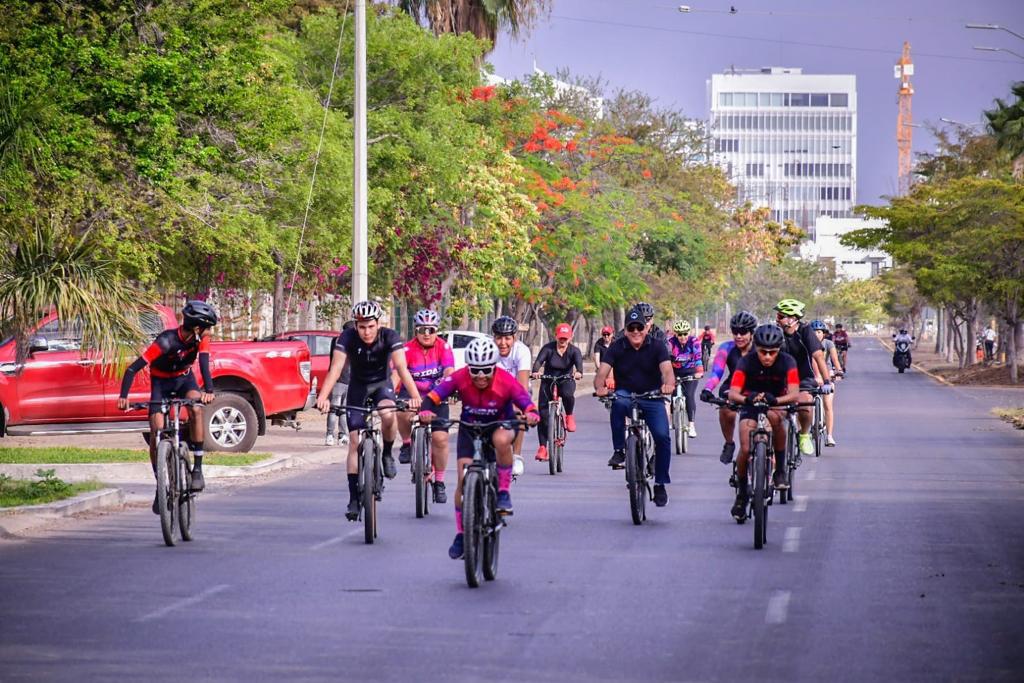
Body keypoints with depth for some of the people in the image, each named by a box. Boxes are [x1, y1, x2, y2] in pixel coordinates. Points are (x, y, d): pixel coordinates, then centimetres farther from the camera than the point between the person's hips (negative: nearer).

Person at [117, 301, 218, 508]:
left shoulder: (201, 339, -19)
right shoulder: (166, 342, -31)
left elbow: (204, 363, -32)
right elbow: (133, 369, -33)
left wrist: (209, 389, -51)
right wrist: (123, 396, -45)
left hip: (184, 378, 2)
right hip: (161, 382, -2)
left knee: (196, 409, -30)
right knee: (156, 434, -14)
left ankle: (197, 468, -23)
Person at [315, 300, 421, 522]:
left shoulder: (390, 337, -24)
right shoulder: (347, 338, -23)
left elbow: (401, 367, -35)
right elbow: (335, 369, -34)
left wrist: (414, 395, -51)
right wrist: (323, 396, -50)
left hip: (382, 384, -1)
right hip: (358, 387, 1)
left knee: (388, 415, -34)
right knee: (355, 441, -7)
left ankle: (387, 454, -5)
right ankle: (354, 499, -1)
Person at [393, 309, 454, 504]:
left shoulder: (443, 348, -9)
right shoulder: (408, 349, -15)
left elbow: (449, 373, -21)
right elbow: (397, 374, -25)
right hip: (412, 393, -1)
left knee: (440, 438, -9)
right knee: (404, 411, -36)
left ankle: (439, 482, 8)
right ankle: (407, 443, -7)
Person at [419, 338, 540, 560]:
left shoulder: (506, 382, -27)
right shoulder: (460, 378, -24)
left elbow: (527, 405, -29)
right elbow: (433, 396, -27)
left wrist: (531, 415, -52)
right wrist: (425, 410, -49)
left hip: (500, 425, -2)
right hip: (470, 427, 2)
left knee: (501, 440, -39)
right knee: (463, 480, -9)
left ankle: (503, 492, -18)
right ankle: (461, 535, 7)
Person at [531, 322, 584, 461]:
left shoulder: (574, 351, -7)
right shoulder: (548, 348, -8)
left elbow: (578, 362, -26)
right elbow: (539, 361, -23)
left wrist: (579, 372, -49)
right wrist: (535, 372, -45)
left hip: (566, 381, -1)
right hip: (548, 382, 1)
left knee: (567, 394, -37)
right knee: (543, 413, -11)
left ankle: (569, 416, -6)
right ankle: (542, 447, -4)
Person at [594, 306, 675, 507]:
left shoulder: (657, 346, -7)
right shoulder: (617, 347, -6)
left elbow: (667, 370, -22)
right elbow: (602, 372, -17)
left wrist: (668, 383, -46)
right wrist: (600, 387, -41)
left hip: (652, 397, 0)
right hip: (625, 394, 0)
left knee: (662, 436, -17)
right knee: (618, 403, -37)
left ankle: (660, 485, -1)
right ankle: (619, 451, -27)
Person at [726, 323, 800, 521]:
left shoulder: (787, 362, -23)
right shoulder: (747, 362, -23)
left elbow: (794, 394, -33)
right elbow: (733, 394, -32)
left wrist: (775, 400, -53)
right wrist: (747, 399, -55)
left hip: (777, 402, 0)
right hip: (750, 406, 0)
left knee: (775, 417, -37)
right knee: (746, 449, -18)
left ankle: (780, 471, -23)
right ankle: (741, 493, 4)